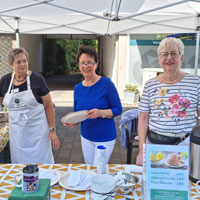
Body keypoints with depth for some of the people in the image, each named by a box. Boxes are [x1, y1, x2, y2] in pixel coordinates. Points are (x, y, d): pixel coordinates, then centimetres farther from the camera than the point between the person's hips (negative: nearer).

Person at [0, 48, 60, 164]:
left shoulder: (37, 79, -10)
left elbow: (48, 105, -7)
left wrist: (52, 130, -8)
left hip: (37, 131, -3)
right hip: (16, 132, 3)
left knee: (41, 162, 6)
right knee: (20, 163, 13)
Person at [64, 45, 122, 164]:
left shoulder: (106, 84, -14)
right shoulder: (78, 88, 1)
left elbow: (118, 109, -11)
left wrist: (100, 113, -27)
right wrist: (72, 122, -11)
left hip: (105, 138, -5)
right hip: (86, 137, 5)